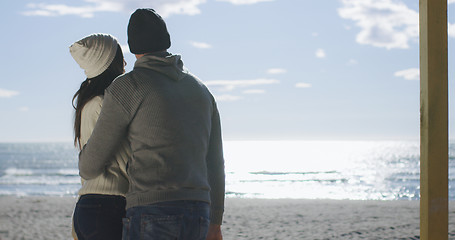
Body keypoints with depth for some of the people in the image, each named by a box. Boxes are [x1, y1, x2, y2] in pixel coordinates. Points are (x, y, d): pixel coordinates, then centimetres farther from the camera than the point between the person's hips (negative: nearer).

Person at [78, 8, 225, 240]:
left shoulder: (125, 87, -2)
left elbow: (92, 165, 5)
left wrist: (85, 169, 30)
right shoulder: (201, 90, 16)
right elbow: (214, 163, 18)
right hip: (197, 216, 7)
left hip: (151, 214, -6)